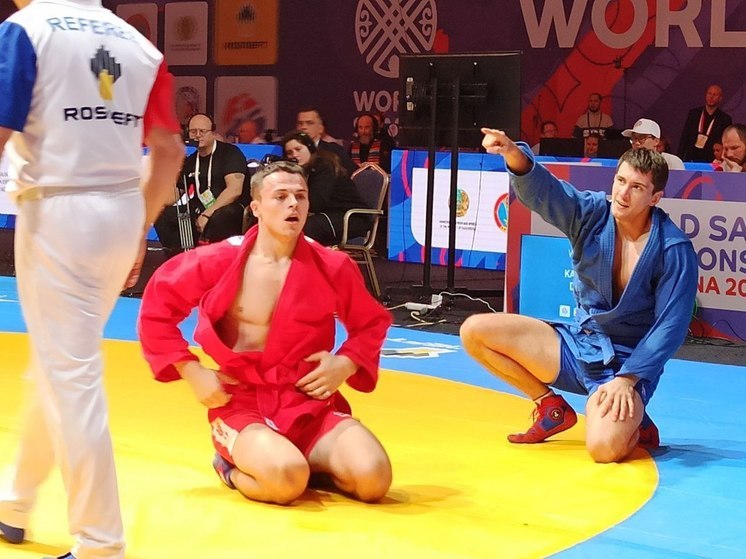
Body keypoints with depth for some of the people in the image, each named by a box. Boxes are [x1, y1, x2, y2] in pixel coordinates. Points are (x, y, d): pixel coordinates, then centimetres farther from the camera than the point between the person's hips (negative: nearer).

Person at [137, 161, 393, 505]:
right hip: (241, 403, -2)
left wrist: (346, 365, -3)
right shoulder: (219, 262, -7)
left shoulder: (332, 267, 0)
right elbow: (157, 308, 2)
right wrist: (192, 373, -4)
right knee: (286, 479, -33)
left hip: (311, 405, 3)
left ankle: (306, 464, 10)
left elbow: (372, 324, 15)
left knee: (373, 478, -22)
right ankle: (233, 467, 3)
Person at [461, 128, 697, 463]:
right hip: (577, 346, 5)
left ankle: (635, 425, 7)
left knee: (605, 447, -33)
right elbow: (543, 189, -26)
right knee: (475, 331, -8)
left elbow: (671, 326, -14)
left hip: (627, 365, -5)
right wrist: (514, 154, -47)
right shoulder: (591, 213, -7)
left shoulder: (674, 249, -16)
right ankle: (553, 409, 8)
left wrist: (628, 379, -23)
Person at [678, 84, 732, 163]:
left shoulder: (725, 119, 3)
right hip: (692, 160, 2)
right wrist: (679, 159, 4)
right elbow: (684, 138, 10)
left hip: (712, 162, -2)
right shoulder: (693, 113, 10)